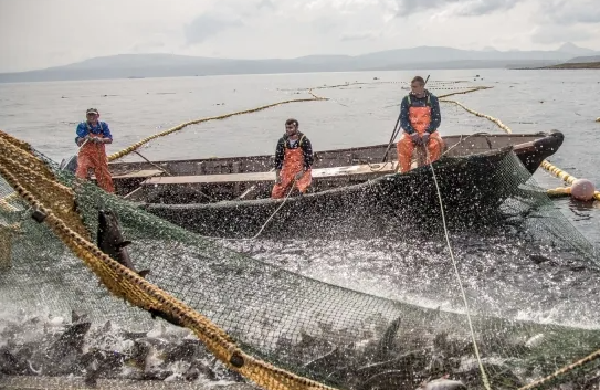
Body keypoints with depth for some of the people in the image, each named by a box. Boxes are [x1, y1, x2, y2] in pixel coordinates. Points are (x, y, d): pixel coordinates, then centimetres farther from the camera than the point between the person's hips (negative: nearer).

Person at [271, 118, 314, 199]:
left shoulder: (304, 141, -9)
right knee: (276, 193, -6)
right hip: (287, 171, 4)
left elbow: (310, 159, -8)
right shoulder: (282, 141, 1)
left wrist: (302, 171, -19)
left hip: (302, 171, -4)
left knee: (302, 191, -28)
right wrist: (277, 175, -3)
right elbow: (278, 159, 5)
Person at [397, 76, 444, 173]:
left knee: (437, 143, -32)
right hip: (411, 131, 0)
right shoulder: (406, 100, 5)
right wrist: (413, 133, -16)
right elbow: (403, 119, 0)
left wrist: (427, 133, -16)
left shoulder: (432, 99, 4)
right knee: (403, 144, -32)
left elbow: (437, 119, 0)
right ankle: (404, 172, -24)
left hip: (429, 131, 0)